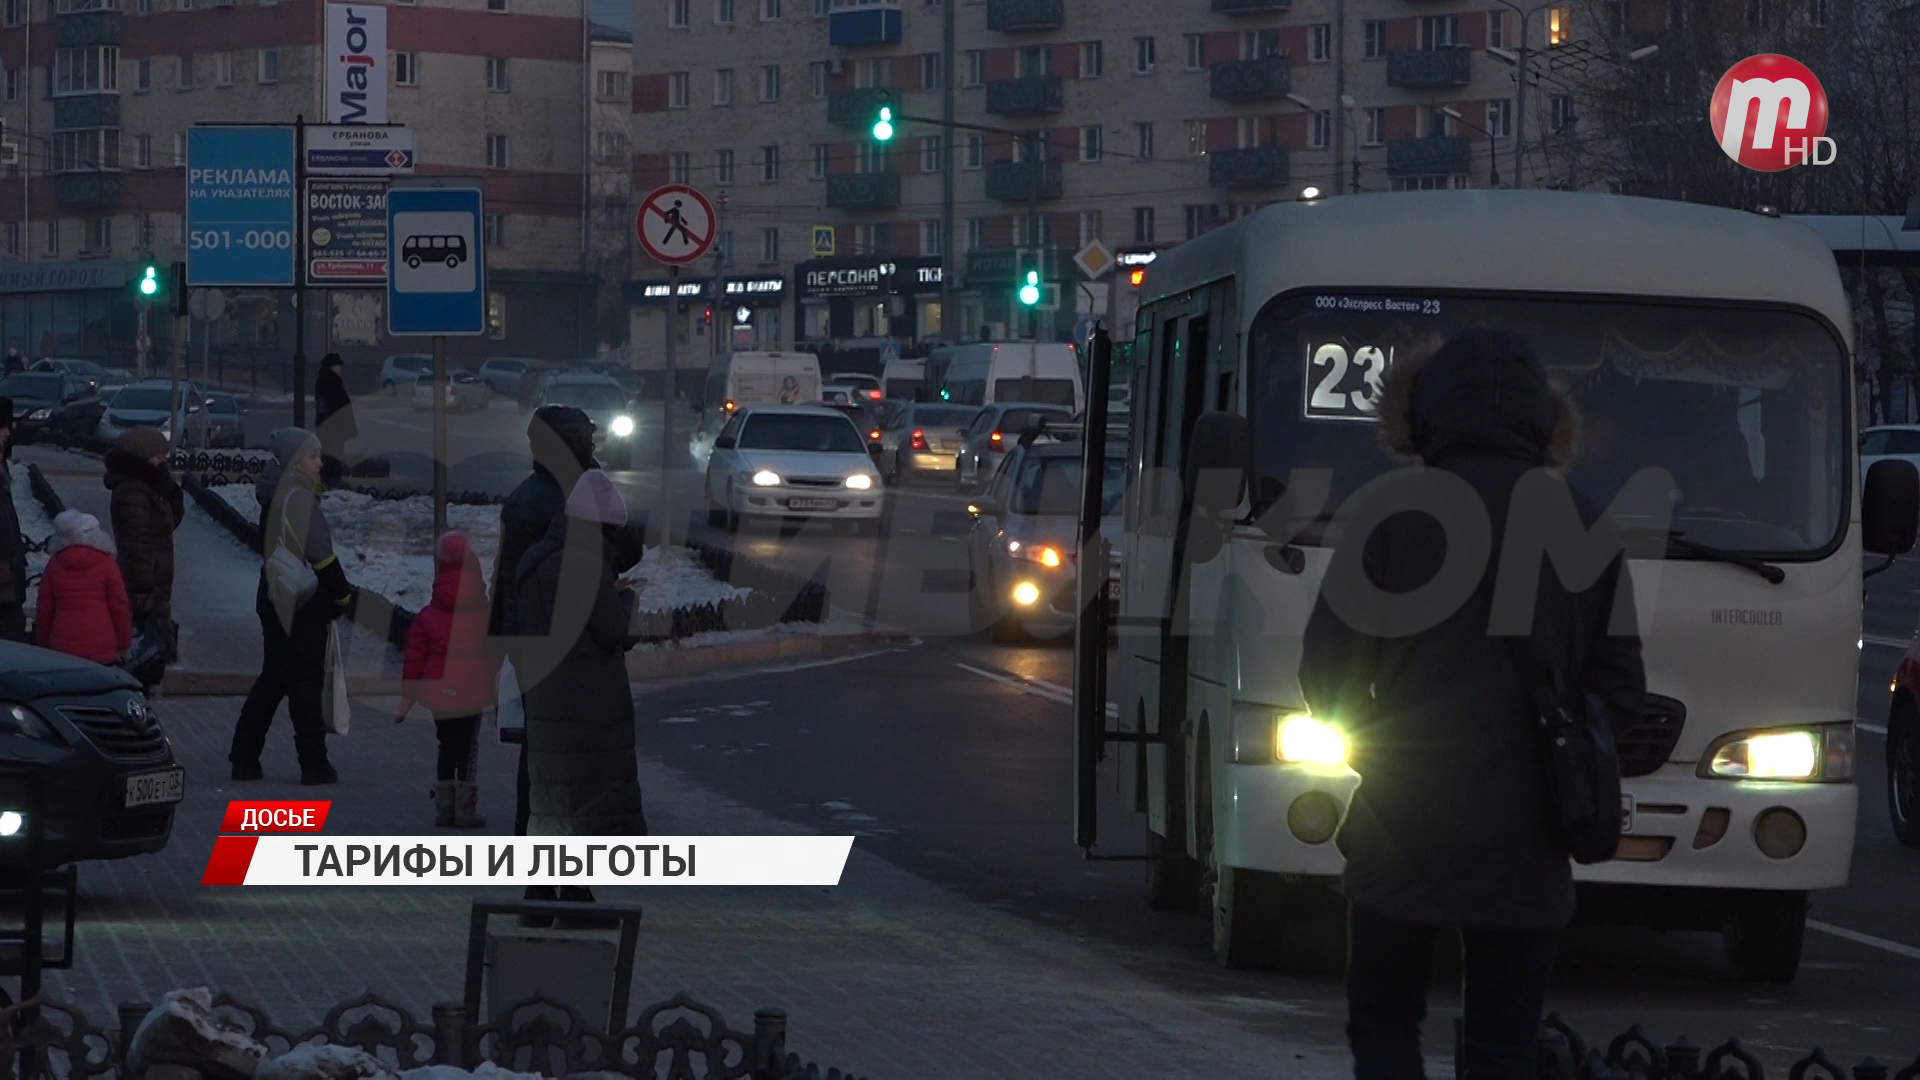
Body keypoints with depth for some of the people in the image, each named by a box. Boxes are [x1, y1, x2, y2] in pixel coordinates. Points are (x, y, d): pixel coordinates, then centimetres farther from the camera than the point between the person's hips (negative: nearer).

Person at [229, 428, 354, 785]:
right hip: (304, 603, -9)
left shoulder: (275, 496, 13)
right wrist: (342, 596, -6)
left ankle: (244, 759, 15)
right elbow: (320, 553, -18)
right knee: (306, 681, -4)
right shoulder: (298, 497, -16)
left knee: (273, 679, 15)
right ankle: (314, 765, -1)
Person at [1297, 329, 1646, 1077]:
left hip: (1402, 827, -2)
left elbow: (1328, 668, -4)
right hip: (1525, 846, 2)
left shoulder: (1389, 515, -7)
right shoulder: (1586, 529, 1)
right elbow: (1618, 688, 3)